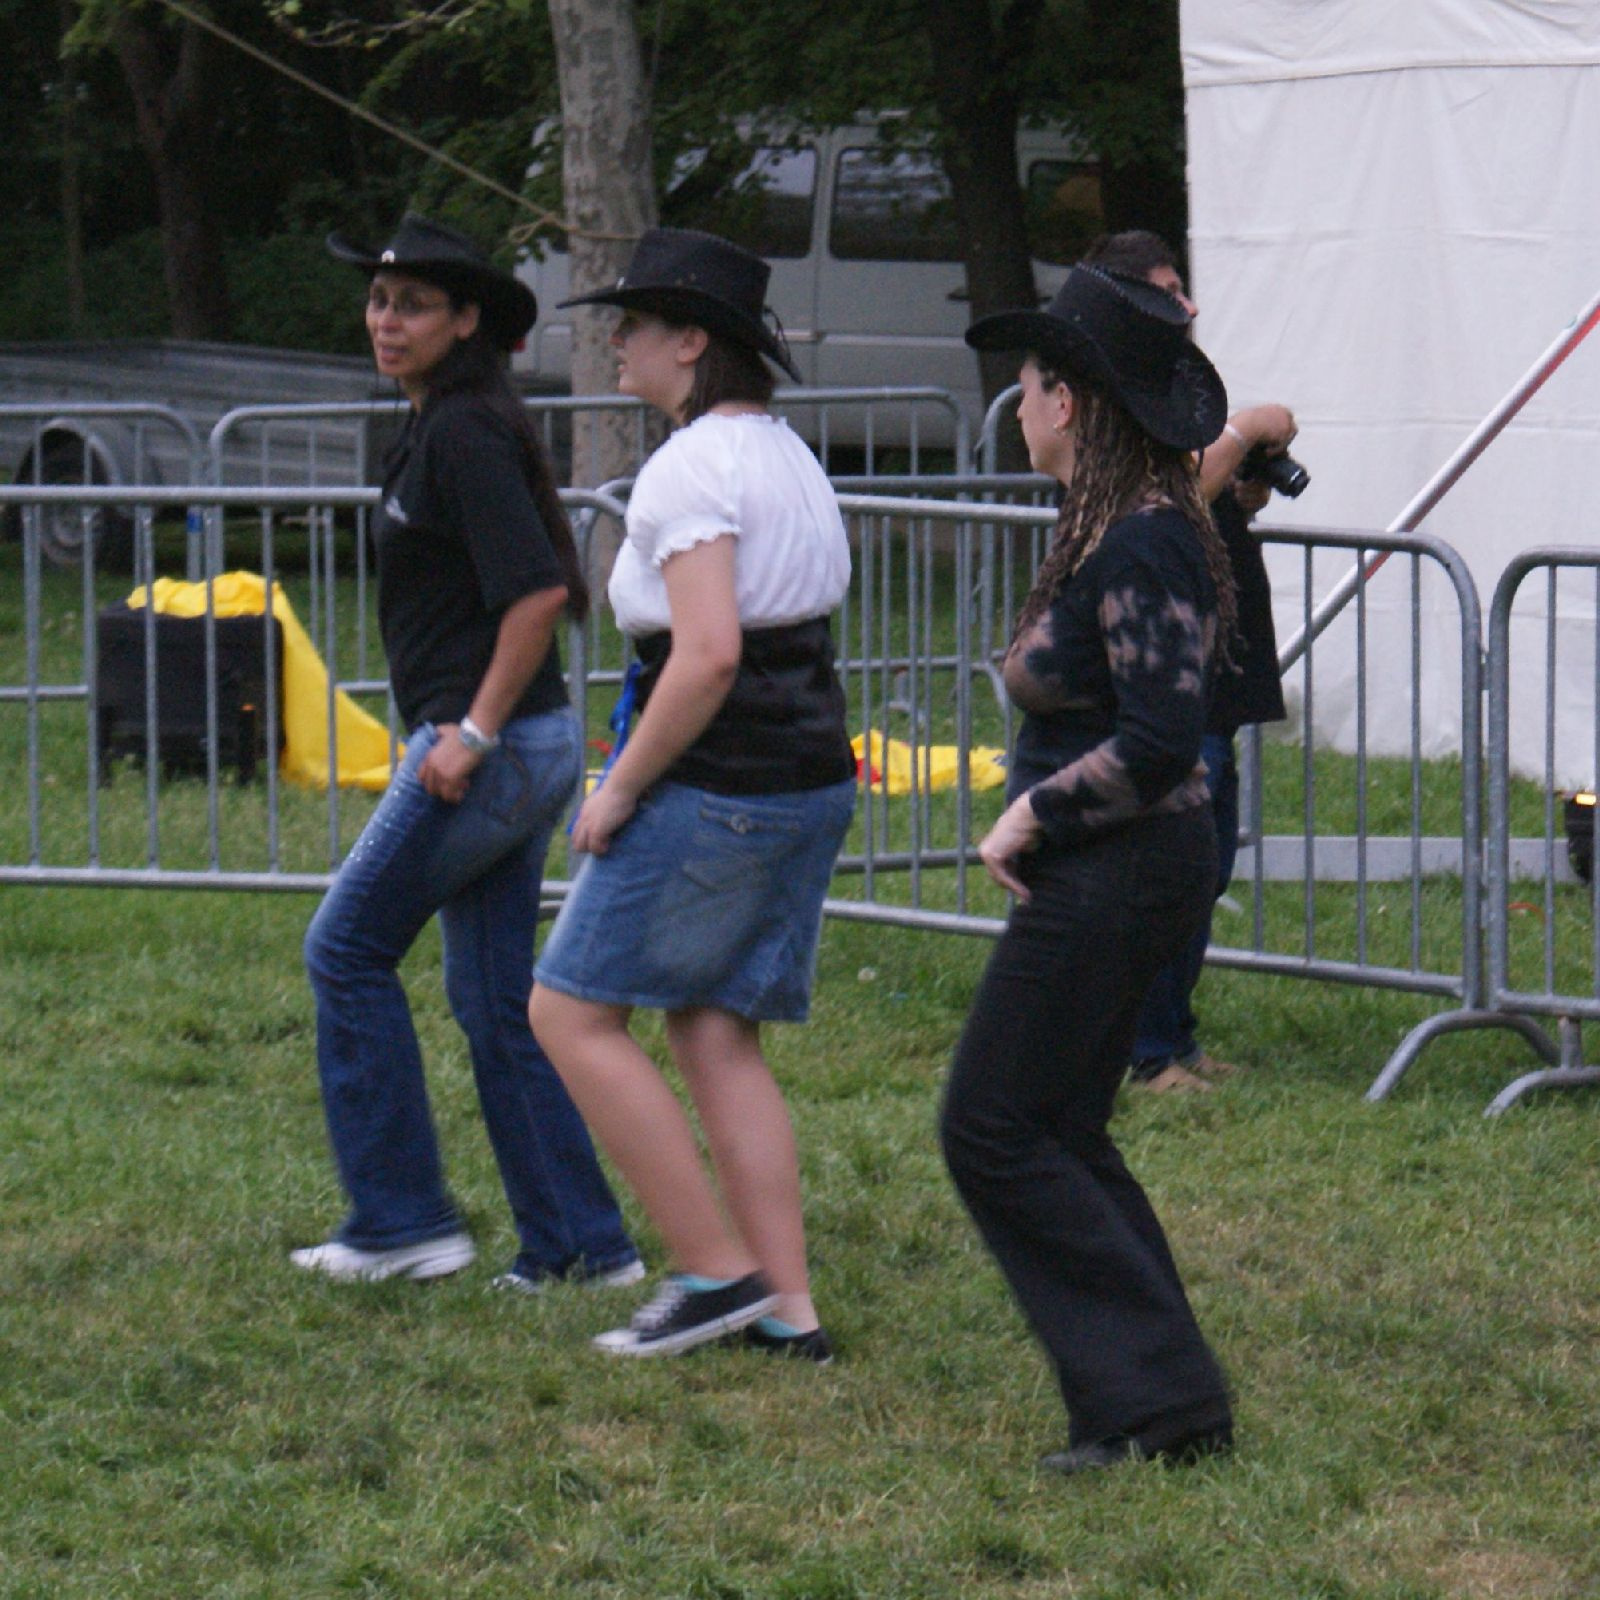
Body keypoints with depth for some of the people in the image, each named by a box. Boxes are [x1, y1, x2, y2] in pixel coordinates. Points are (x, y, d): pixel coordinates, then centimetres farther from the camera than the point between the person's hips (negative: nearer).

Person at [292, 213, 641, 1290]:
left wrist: (473, 732, -20)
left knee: (348, 949, 0)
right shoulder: (440, 430, 15)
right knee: (496, 996, 11)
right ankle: (582, 1243, 11)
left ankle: (402, 1221, 3)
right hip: (526, 749, 10)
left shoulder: (465, 433, -15)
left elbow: (537, 592, -23)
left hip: (490, 747, -10)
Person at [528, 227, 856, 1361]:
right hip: (813, 783, 9)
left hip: (718, 787, -9)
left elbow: (707, 656, -24)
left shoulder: (690, 469, -15)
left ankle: (719, 1269, -1)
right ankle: (788, 1307, 6)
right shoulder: (787, 456, 15)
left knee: (572, 1012, 1)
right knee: (717, 1034, 12)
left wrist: (622, 789, -15)